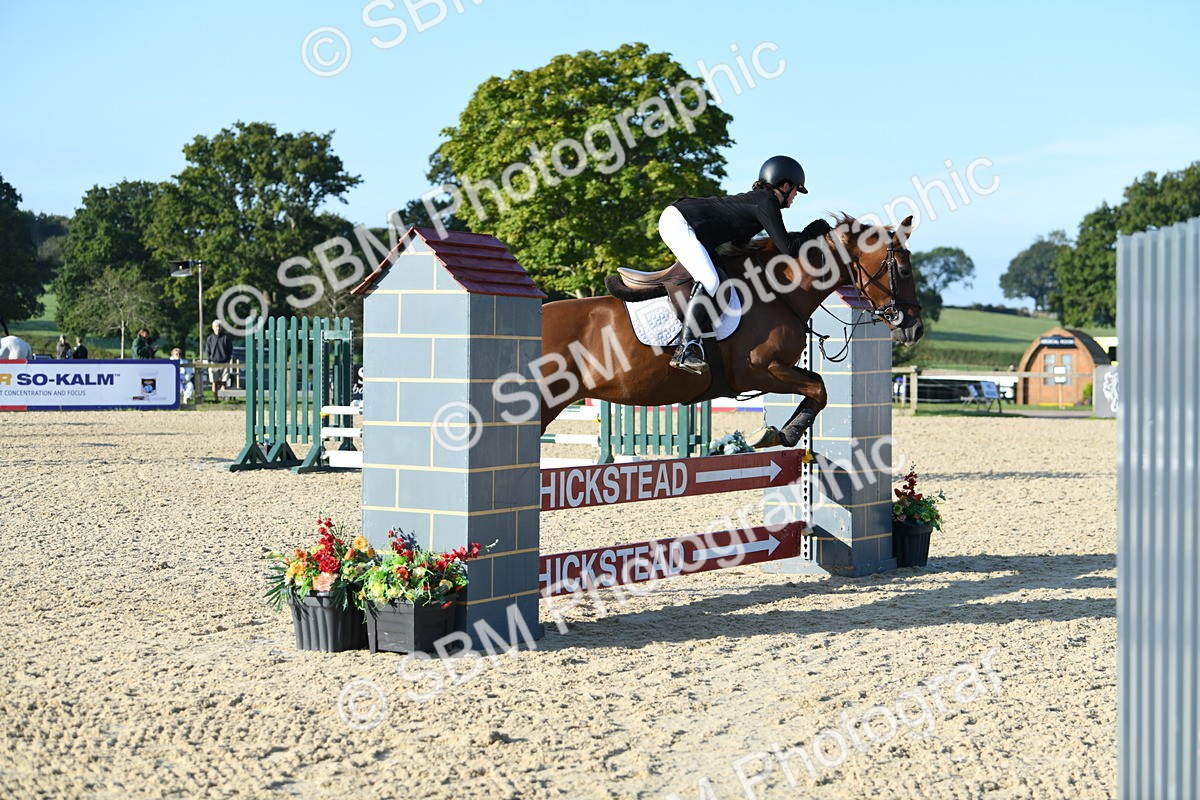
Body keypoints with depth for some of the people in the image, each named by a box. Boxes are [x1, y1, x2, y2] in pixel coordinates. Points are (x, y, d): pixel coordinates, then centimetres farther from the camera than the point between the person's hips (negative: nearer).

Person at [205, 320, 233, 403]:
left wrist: (228, 360, -1)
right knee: (215, 382, -1)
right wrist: (209, 362, -1)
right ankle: (215, 398, 3)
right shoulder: (210, 338, 7)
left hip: (224, 363, -1)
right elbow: (207, 351, 10)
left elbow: (230, 349, 7)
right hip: (214, 363, 1)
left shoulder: (226, 337, 4)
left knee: (223, 382, -1)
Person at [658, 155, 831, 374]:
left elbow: (739, 241, 24)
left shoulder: (756, 198, 19)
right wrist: (818, 229, 0)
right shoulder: (767, 203, -10)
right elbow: (788, 248, -14)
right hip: (679, 222, -11)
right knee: (709, 281, -23)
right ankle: (684, 351, -28)